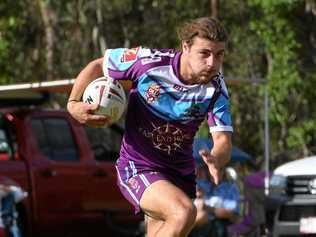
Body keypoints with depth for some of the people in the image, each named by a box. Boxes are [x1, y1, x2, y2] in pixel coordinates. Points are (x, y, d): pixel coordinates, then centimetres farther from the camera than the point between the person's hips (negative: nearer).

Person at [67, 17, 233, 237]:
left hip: (181, 173, 5)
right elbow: (98, 66, -1)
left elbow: (223, 141, -18)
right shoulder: (148, 60, -18)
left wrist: (216, 161, -42)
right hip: (138, 167, -5)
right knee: (184, 212, -30)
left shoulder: (216, 89, -11)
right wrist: (73, 103, -14)